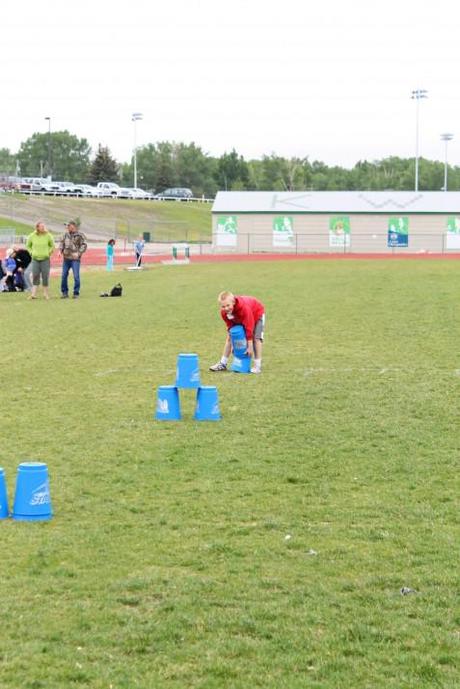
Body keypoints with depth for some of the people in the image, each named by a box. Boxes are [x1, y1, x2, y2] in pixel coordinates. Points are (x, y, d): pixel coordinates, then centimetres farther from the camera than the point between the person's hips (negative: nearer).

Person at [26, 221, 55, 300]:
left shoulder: (48, 235, -4)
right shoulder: (32, 236, -1)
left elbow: (52, 246, 11)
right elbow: (28, 246, 15)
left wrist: (48, 253, 3)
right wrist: (32, 253, 6)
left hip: (45, 259, -1)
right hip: (35, 259, 1)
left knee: (45, 276, -1)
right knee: (35, 276, -2)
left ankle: (46, 294, 7)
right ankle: (33, 294, -3)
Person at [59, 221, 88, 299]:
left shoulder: (80, 235, -4)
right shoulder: (66, 234, 9)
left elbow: (84, 245, -6)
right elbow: (61, 242, 21)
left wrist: (78, 253, -17)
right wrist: (60, 250, 5)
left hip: (75, 259, -5)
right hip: (66, 258, 5)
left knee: (76, 276, -6)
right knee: (64, 275, 6)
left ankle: (76, 293, 3)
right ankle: (64, 293, 16)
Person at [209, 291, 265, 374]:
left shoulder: (244, 308, -46)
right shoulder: (224, 312, -29)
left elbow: (249, 327, -40)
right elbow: (229, 325, -15)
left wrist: (250, 347, -37)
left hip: (256, 313, -6)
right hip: (239, 319, 6)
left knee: (256, 338, -18)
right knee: (229, 338, 3)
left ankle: (257, 365, -10)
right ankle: (222, 364, 11)